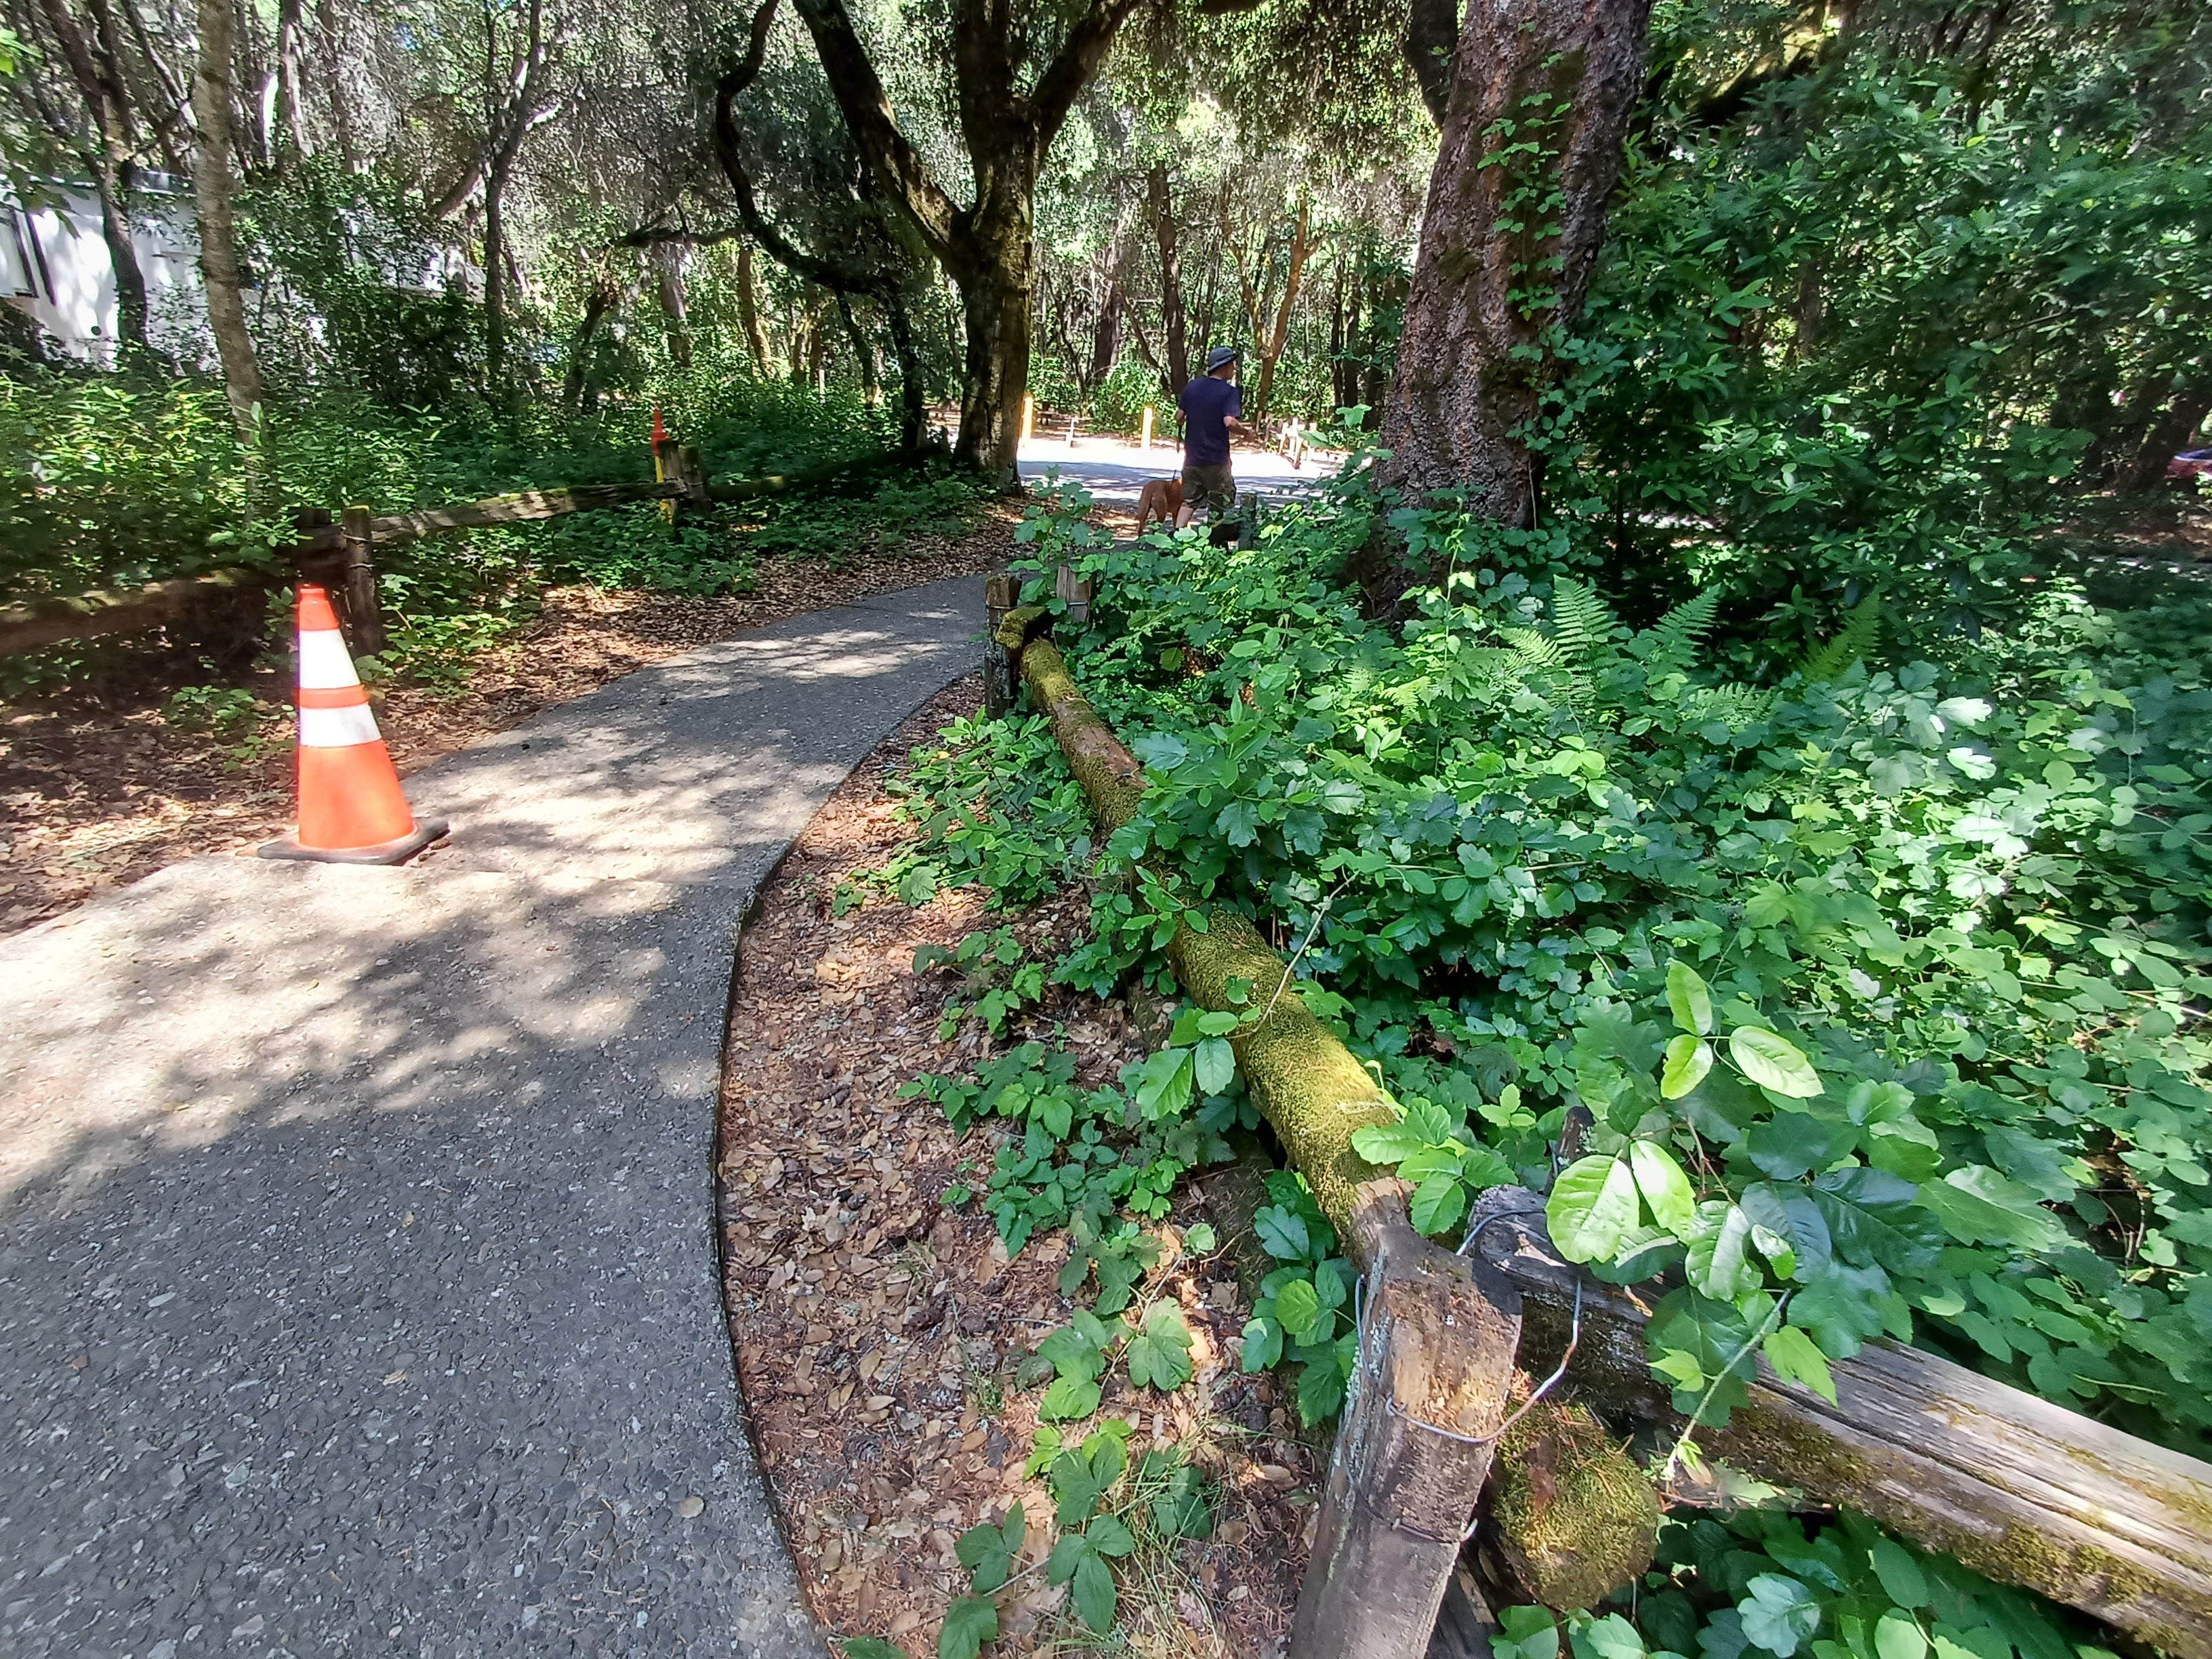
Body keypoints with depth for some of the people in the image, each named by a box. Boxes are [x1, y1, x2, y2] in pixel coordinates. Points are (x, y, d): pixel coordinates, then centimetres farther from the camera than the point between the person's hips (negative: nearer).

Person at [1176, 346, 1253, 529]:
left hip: (1192, 457, 5)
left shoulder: (1191, 387, 5)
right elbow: (1230, 422, -24)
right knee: (1220, 506, 8)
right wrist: (1246, 432, -7)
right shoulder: (1230, 392, -12)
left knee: (1189, 501, 12)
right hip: (1217, 460, -5)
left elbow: (1179, 417, 8)